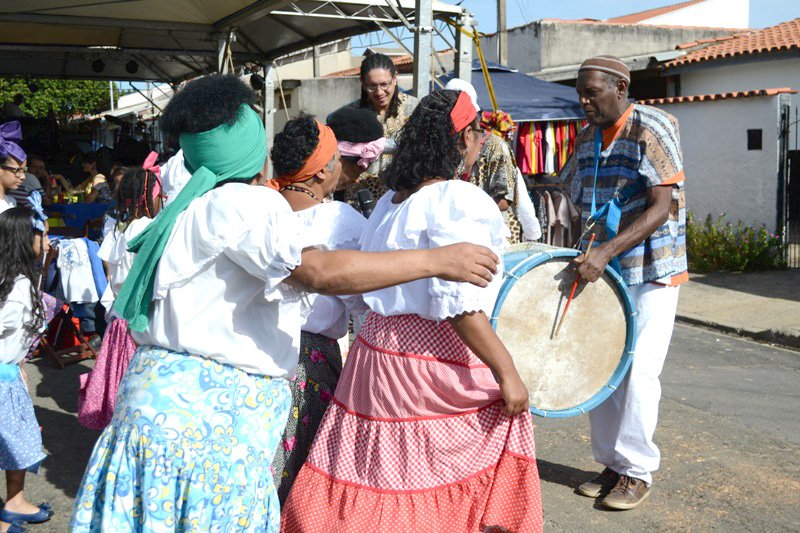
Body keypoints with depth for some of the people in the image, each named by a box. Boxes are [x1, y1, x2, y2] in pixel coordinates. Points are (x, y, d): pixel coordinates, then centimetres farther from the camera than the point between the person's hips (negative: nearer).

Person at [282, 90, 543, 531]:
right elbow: (460, 305, -22)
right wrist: (507, 373, -18)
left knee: (383, 481, 15)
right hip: (438, 353, -8)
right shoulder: (460, 201, -15)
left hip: (378, 344, 8)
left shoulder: (391, 199, 11)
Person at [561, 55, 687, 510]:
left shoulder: (652, 129, -14)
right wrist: (583, 256, 4)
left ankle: (638, 472, 10)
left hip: (652, 273, -6)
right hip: (604, 270, 7)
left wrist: (606, 251, -31)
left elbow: (662, 207, -22)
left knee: (637, 371, -6)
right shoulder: (587, 139, 7)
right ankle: (613, 464, 21)